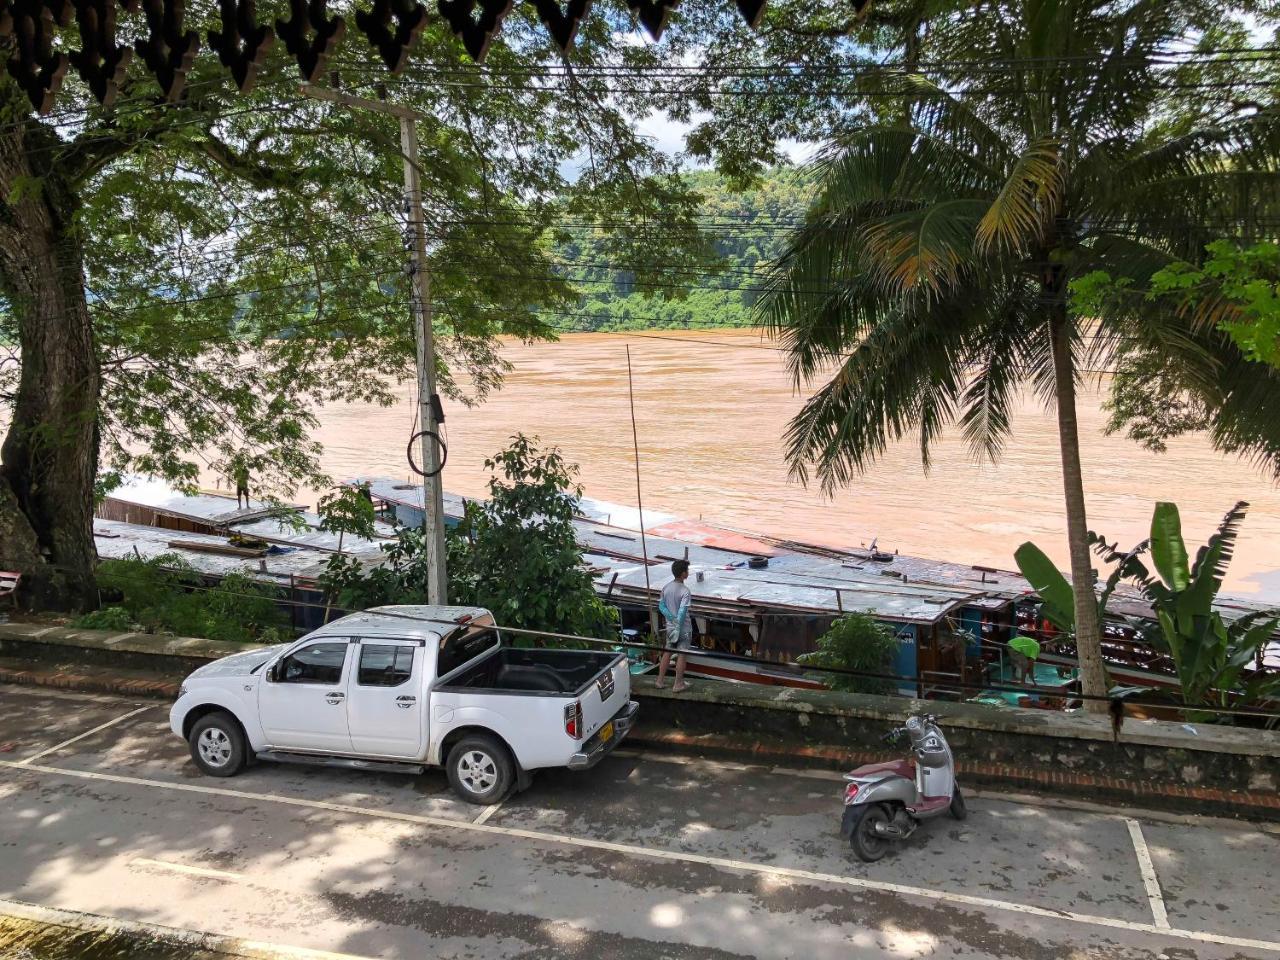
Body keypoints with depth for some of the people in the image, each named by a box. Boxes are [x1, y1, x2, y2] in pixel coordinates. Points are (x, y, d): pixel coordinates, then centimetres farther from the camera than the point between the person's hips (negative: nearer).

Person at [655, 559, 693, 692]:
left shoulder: (666, 588, -2)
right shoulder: (685, 591, -22)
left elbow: (661, 606, -3)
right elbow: (682, 612, -26)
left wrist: (672, 618, -10)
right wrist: (678, 629, -22)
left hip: (670, 626, 6)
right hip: (684, 628, -6)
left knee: (667, 653, 17)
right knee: (682, 655, 6)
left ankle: (660, 681, 24)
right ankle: (678, 684, 14)